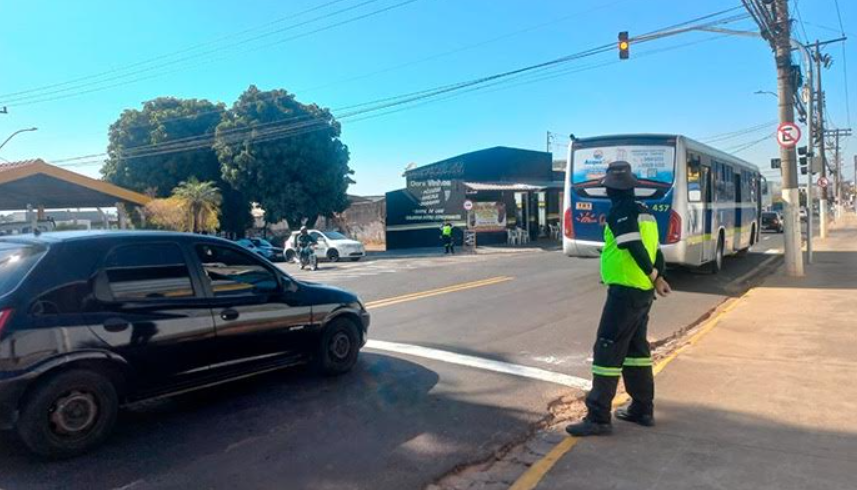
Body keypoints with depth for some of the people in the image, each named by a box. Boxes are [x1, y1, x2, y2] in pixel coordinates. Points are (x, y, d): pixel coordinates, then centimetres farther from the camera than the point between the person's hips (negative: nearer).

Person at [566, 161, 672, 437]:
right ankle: (642, 410, 26)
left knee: (607, 350, -6)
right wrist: (658, 277, 8)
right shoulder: (643, 212, 15)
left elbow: (635, 248, -24)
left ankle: (598, 418, -3)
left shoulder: (619, 211, -13)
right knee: (636, 348, 18)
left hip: (625, 291, -10)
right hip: (643, 292, 10)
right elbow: (654, 250, 14)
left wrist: (653, 276, -13)